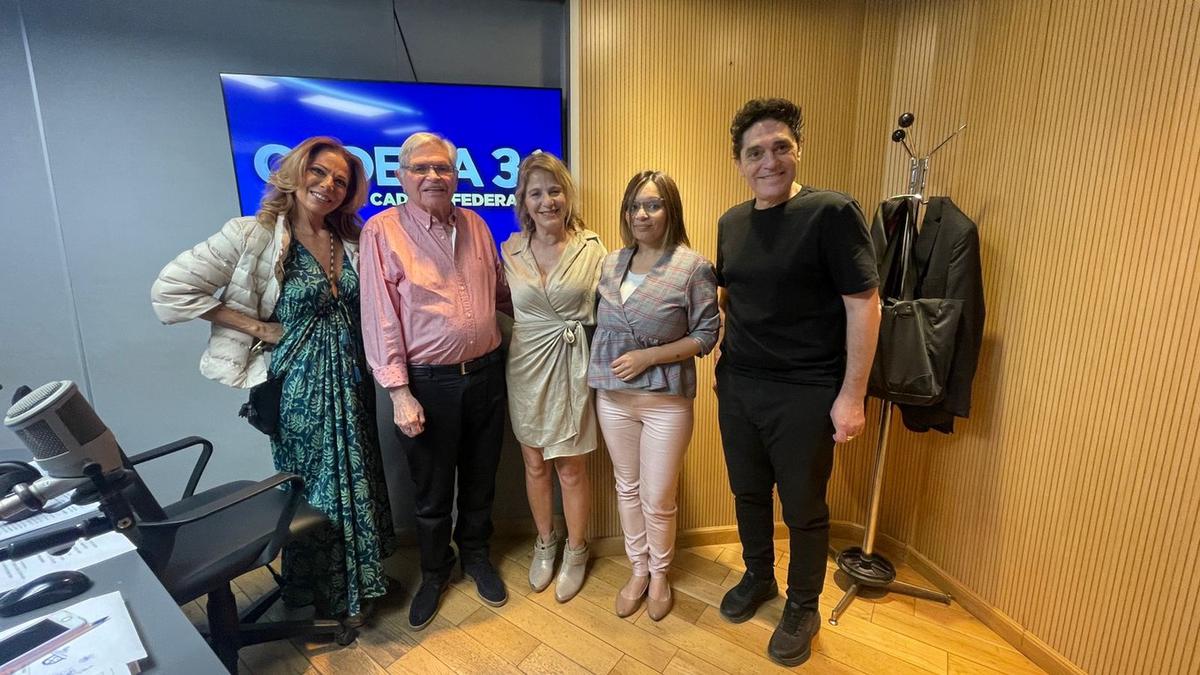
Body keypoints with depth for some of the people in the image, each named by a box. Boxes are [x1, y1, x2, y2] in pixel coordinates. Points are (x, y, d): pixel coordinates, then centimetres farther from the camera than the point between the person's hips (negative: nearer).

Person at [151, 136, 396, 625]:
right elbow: (169, 290, -10)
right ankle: (331, 594, 35)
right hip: (301, 381, -4)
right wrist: (257, 327, -12)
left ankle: (361, 574, 40)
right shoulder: (252, 235, -11)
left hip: (350, 377, 5)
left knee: (357, 476, 16)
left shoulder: (349, 241, 3)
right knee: (315, 486, 11)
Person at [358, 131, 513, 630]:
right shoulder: (382, 230, -8)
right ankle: (434, 571, 41)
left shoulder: (476, 225, 6)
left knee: (480, 478, 19)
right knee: (432, 490, 14)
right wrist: (399, 393, -14)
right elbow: (379, 318, -11)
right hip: (428, 382, -4)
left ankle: (476, 555, 44)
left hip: (485, 373, 4)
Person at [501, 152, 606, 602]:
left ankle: (576, 551, 33)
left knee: (571, 468, 8)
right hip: (527, 366, 3)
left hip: (573, 366, -2)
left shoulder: (591, 248, -6)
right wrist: (532, 326, 3)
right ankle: (545, 543, 40)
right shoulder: (511, 249, 1)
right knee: (534, 463, 15)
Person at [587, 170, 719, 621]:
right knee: (627, 488, 17)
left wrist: (646, 356, -17)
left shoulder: (693, 267, -10)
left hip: (666, 400, -4)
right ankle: (638, 570, 39)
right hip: (613, 396, 5)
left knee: (657, 499, 7)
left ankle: (660, 574, 36)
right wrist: (597, 371, 1)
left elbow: (706, 335, -10)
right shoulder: (611, 263, 6)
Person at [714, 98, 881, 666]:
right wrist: (729, 363, 9)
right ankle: (757, 577, 44)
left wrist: (852, 395, -14)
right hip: (736, 386, 6)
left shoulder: (832, 213, -12)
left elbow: (864, 305, -13)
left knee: (804, 509, 12)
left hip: (805, 394, -5)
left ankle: (803, 608, 36)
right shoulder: (731, 222, 7)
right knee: (748, 493, 19)